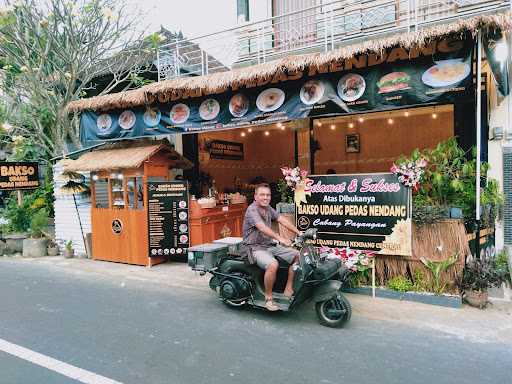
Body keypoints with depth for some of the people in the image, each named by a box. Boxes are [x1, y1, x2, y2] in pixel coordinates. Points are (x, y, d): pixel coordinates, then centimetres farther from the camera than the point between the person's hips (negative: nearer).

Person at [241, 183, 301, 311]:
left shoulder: (268, 209, 11)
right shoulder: (252, 209, -15)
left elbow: (283, 221, 3)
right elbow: (262, 228, -31)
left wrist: (299, 233, -9)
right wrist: (280, 238, -43)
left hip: (269, 246, 9)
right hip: (255, 248, -8)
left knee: (297, 255, 0)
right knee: (273, 264, -34)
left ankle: (288, 289, 4)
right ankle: (268, 297, -15)